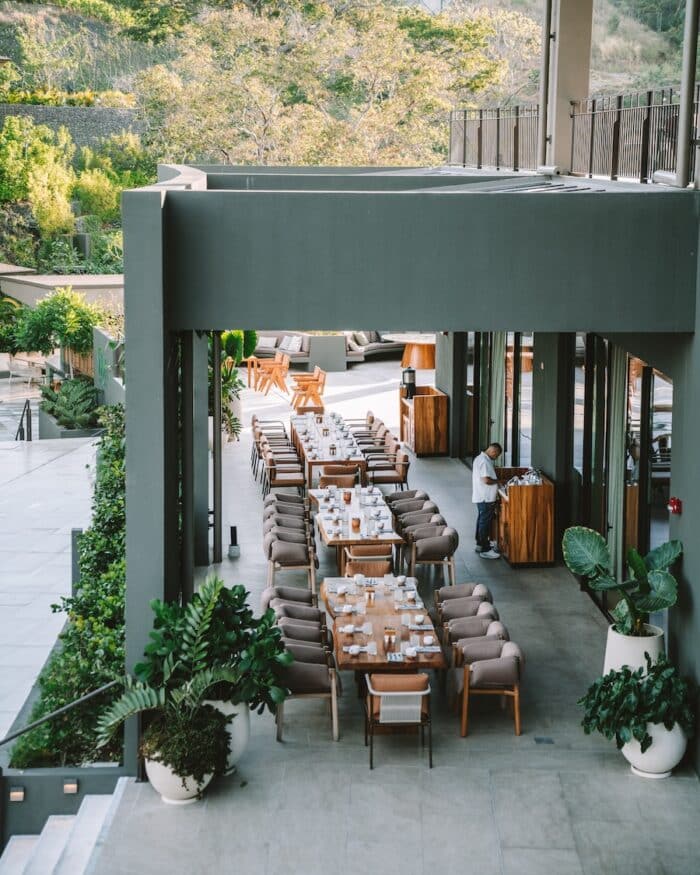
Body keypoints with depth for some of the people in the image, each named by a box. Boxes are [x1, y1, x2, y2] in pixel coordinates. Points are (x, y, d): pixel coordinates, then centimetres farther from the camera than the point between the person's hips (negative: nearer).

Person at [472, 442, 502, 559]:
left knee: (482, 520, 19)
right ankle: (485, 550, -1)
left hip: (481, 497, 11)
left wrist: (495, 479, 9)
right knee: (485, 522, -5)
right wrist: (497, 481, -11)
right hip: (486, 498, -11)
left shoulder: (480, 458, 12)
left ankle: (480, 544, 30)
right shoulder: (485, 461, -21)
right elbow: (486, 480, -27)